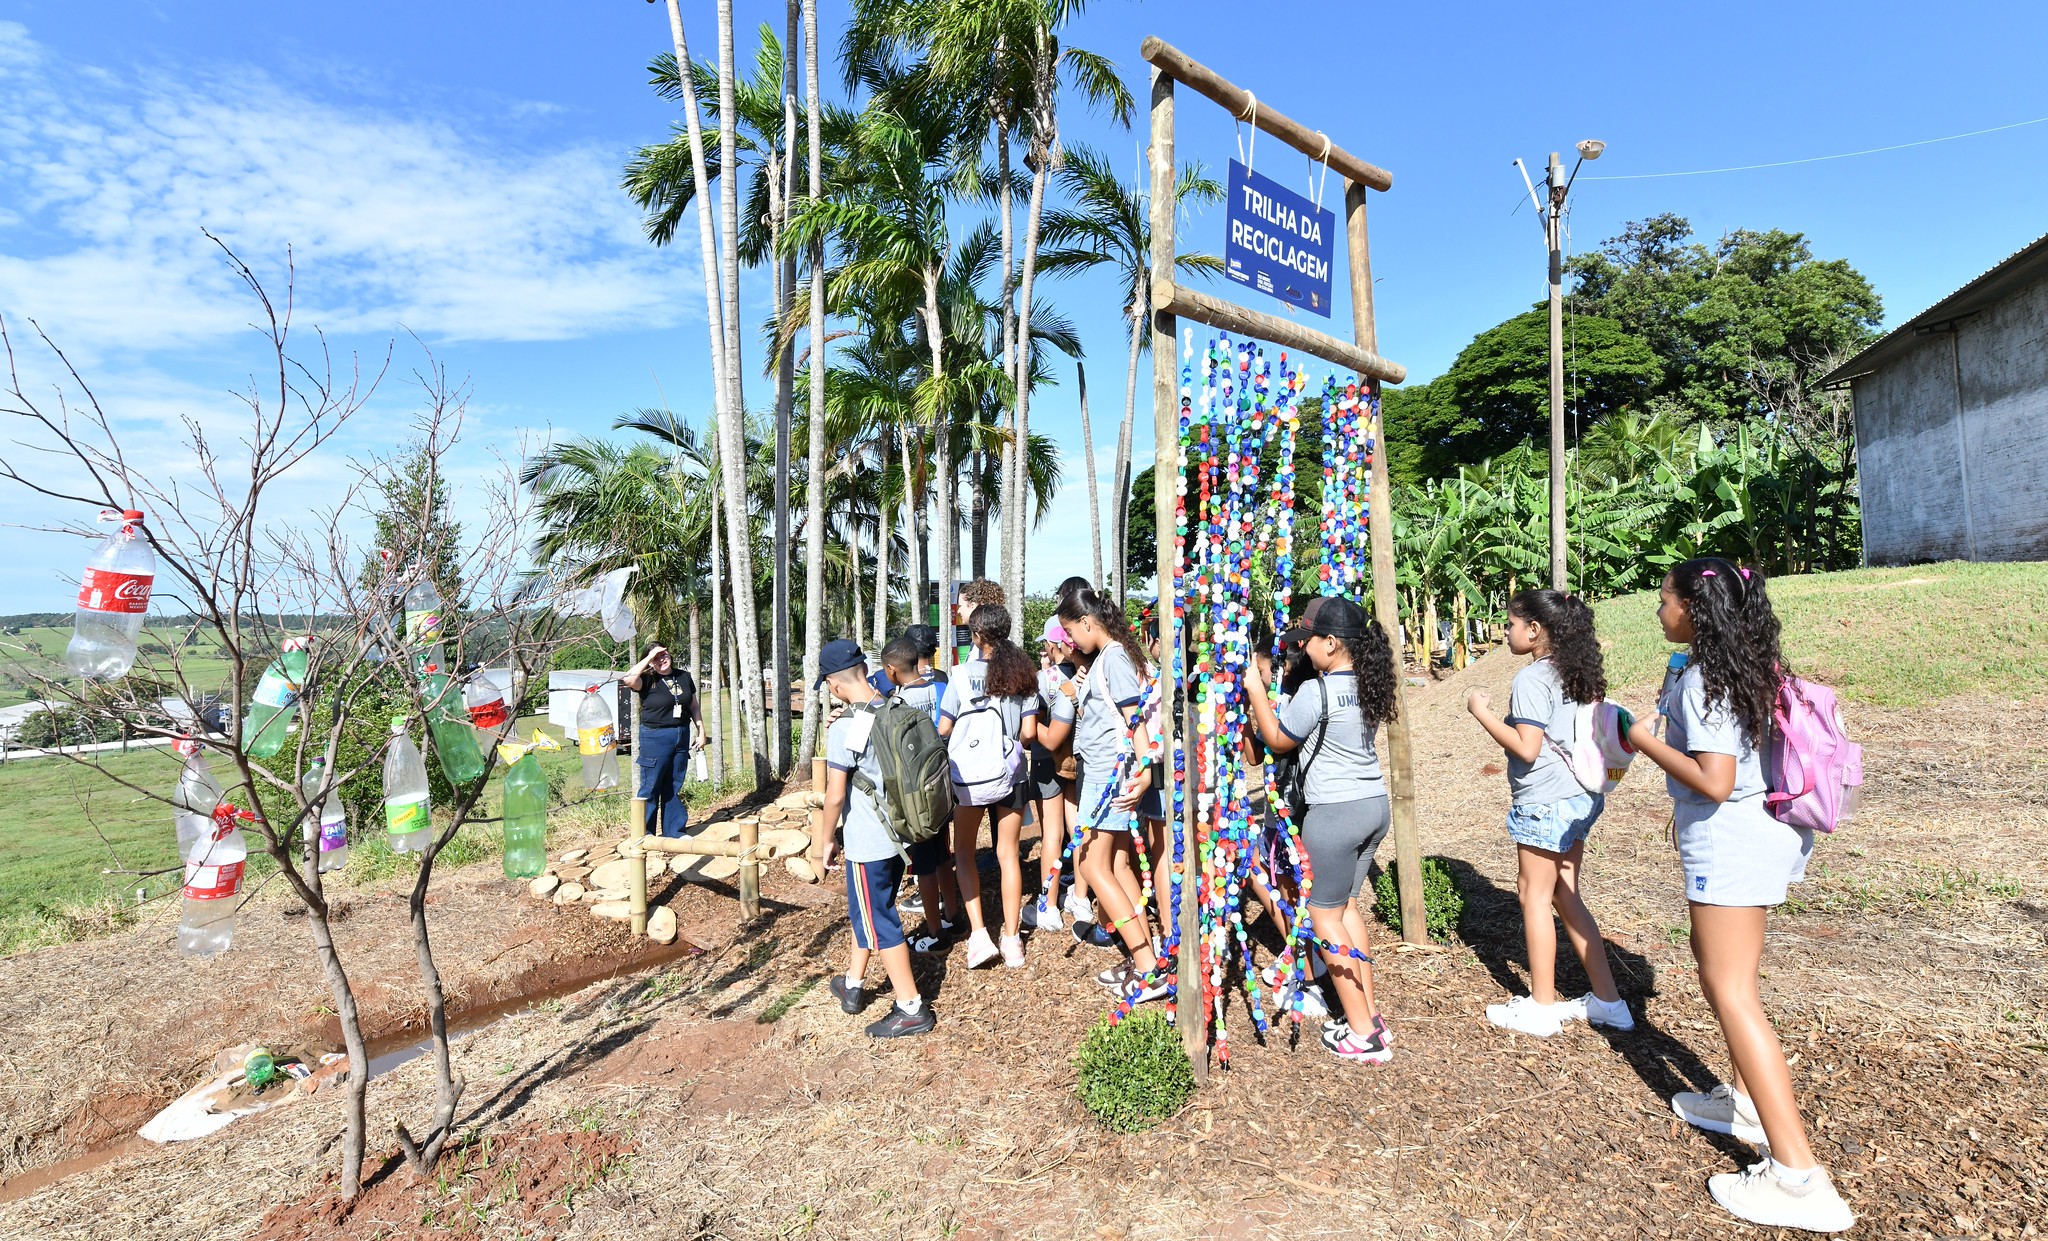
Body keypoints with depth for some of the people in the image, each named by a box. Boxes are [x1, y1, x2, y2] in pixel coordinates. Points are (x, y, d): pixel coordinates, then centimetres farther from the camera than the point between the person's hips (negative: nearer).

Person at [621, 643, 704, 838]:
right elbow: (629, 679, -30)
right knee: (651, 787, 1)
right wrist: (649, 657, -22)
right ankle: (645, 834, 11)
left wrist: (701, 732, 10)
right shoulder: (648, 680, -7)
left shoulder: (684, 677, 8)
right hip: (655, 737, -5)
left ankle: (674, 831, 20)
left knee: (674, 787, 12)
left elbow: (694, 707, 15)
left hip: (681, 736, 5)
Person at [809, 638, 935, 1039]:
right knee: (866, 910, 23)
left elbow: (835, 796, -17)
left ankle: (911, 1009, 15)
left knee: (877, 923, 6)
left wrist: (824, 843, -3)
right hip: (899, 835, 8)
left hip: (867, 844, -8)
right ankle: (852, 985, 39)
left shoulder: (844, 729, -20)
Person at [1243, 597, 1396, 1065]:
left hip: (1335, 811, -8)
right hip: (1375, 804, 8)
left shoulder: (1315, 692, -18)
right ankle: (1370, 1014, 26)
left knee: (1325, 914, 5)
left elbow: (1277, 741, -5)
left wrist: (1255, 689, 2)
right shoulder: (1368, 684, 4)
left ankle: (1363, 1035, 11)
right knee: (1345, 904, 20)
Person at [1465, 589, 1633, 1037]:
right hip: (1580, 797, 9)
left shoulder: (1531, 679, -18)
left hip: (1544, 803, -9)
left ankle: (1541, 1008, 14)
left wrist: (1482, 712, -14)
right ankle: (1606, 1000, 23)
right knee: (1565, 896, 17)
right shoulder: (1580, 674, 9)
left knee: (1535, 896, 3)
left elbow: (1526, 748, -22)